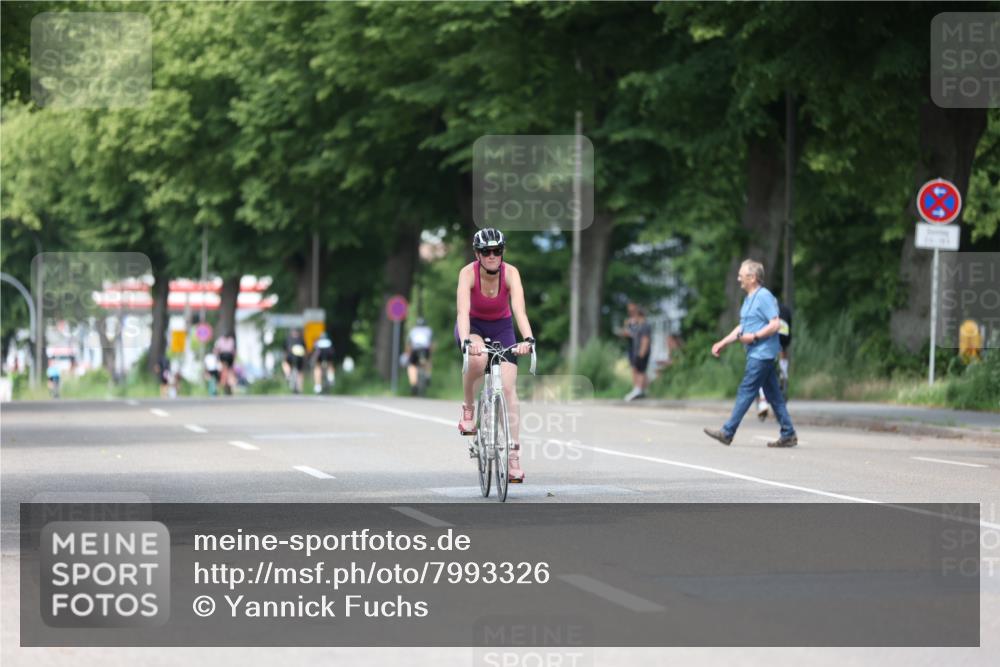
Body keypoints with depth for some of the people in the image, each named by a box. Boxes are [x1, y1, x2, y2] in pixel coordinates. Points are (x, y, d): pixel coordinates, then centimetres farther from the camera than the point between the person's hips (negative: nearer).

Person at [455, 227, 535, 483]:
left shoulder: (510, 273, -24)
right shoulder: (468, 273, -26)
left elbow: (519, 309, -36)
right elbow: (463, 311, -38)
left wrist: (528, 339, -54)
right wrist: (466, 341, -56)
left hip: (501, 327, 1)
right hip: (473, 326, -1)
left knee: (508, 387, -13)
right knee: (478, 360, -37)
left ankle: (513, 453, -12)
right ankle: (468, 408, -10)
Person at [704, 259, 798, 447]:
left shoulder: (764, 297, -13)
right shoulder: (749, 299, 18)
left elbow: (775, 325, -19)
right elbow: (742, 327, 25)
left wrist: (754, 337, -18)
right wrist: (723, 343, 21)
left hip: (761, 354, -10)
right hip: (757, 354, 10)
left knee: (746, 392, -6)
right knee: (773, 395, 8)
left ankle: (727, 432, -4)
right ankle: (788, 435, 8)